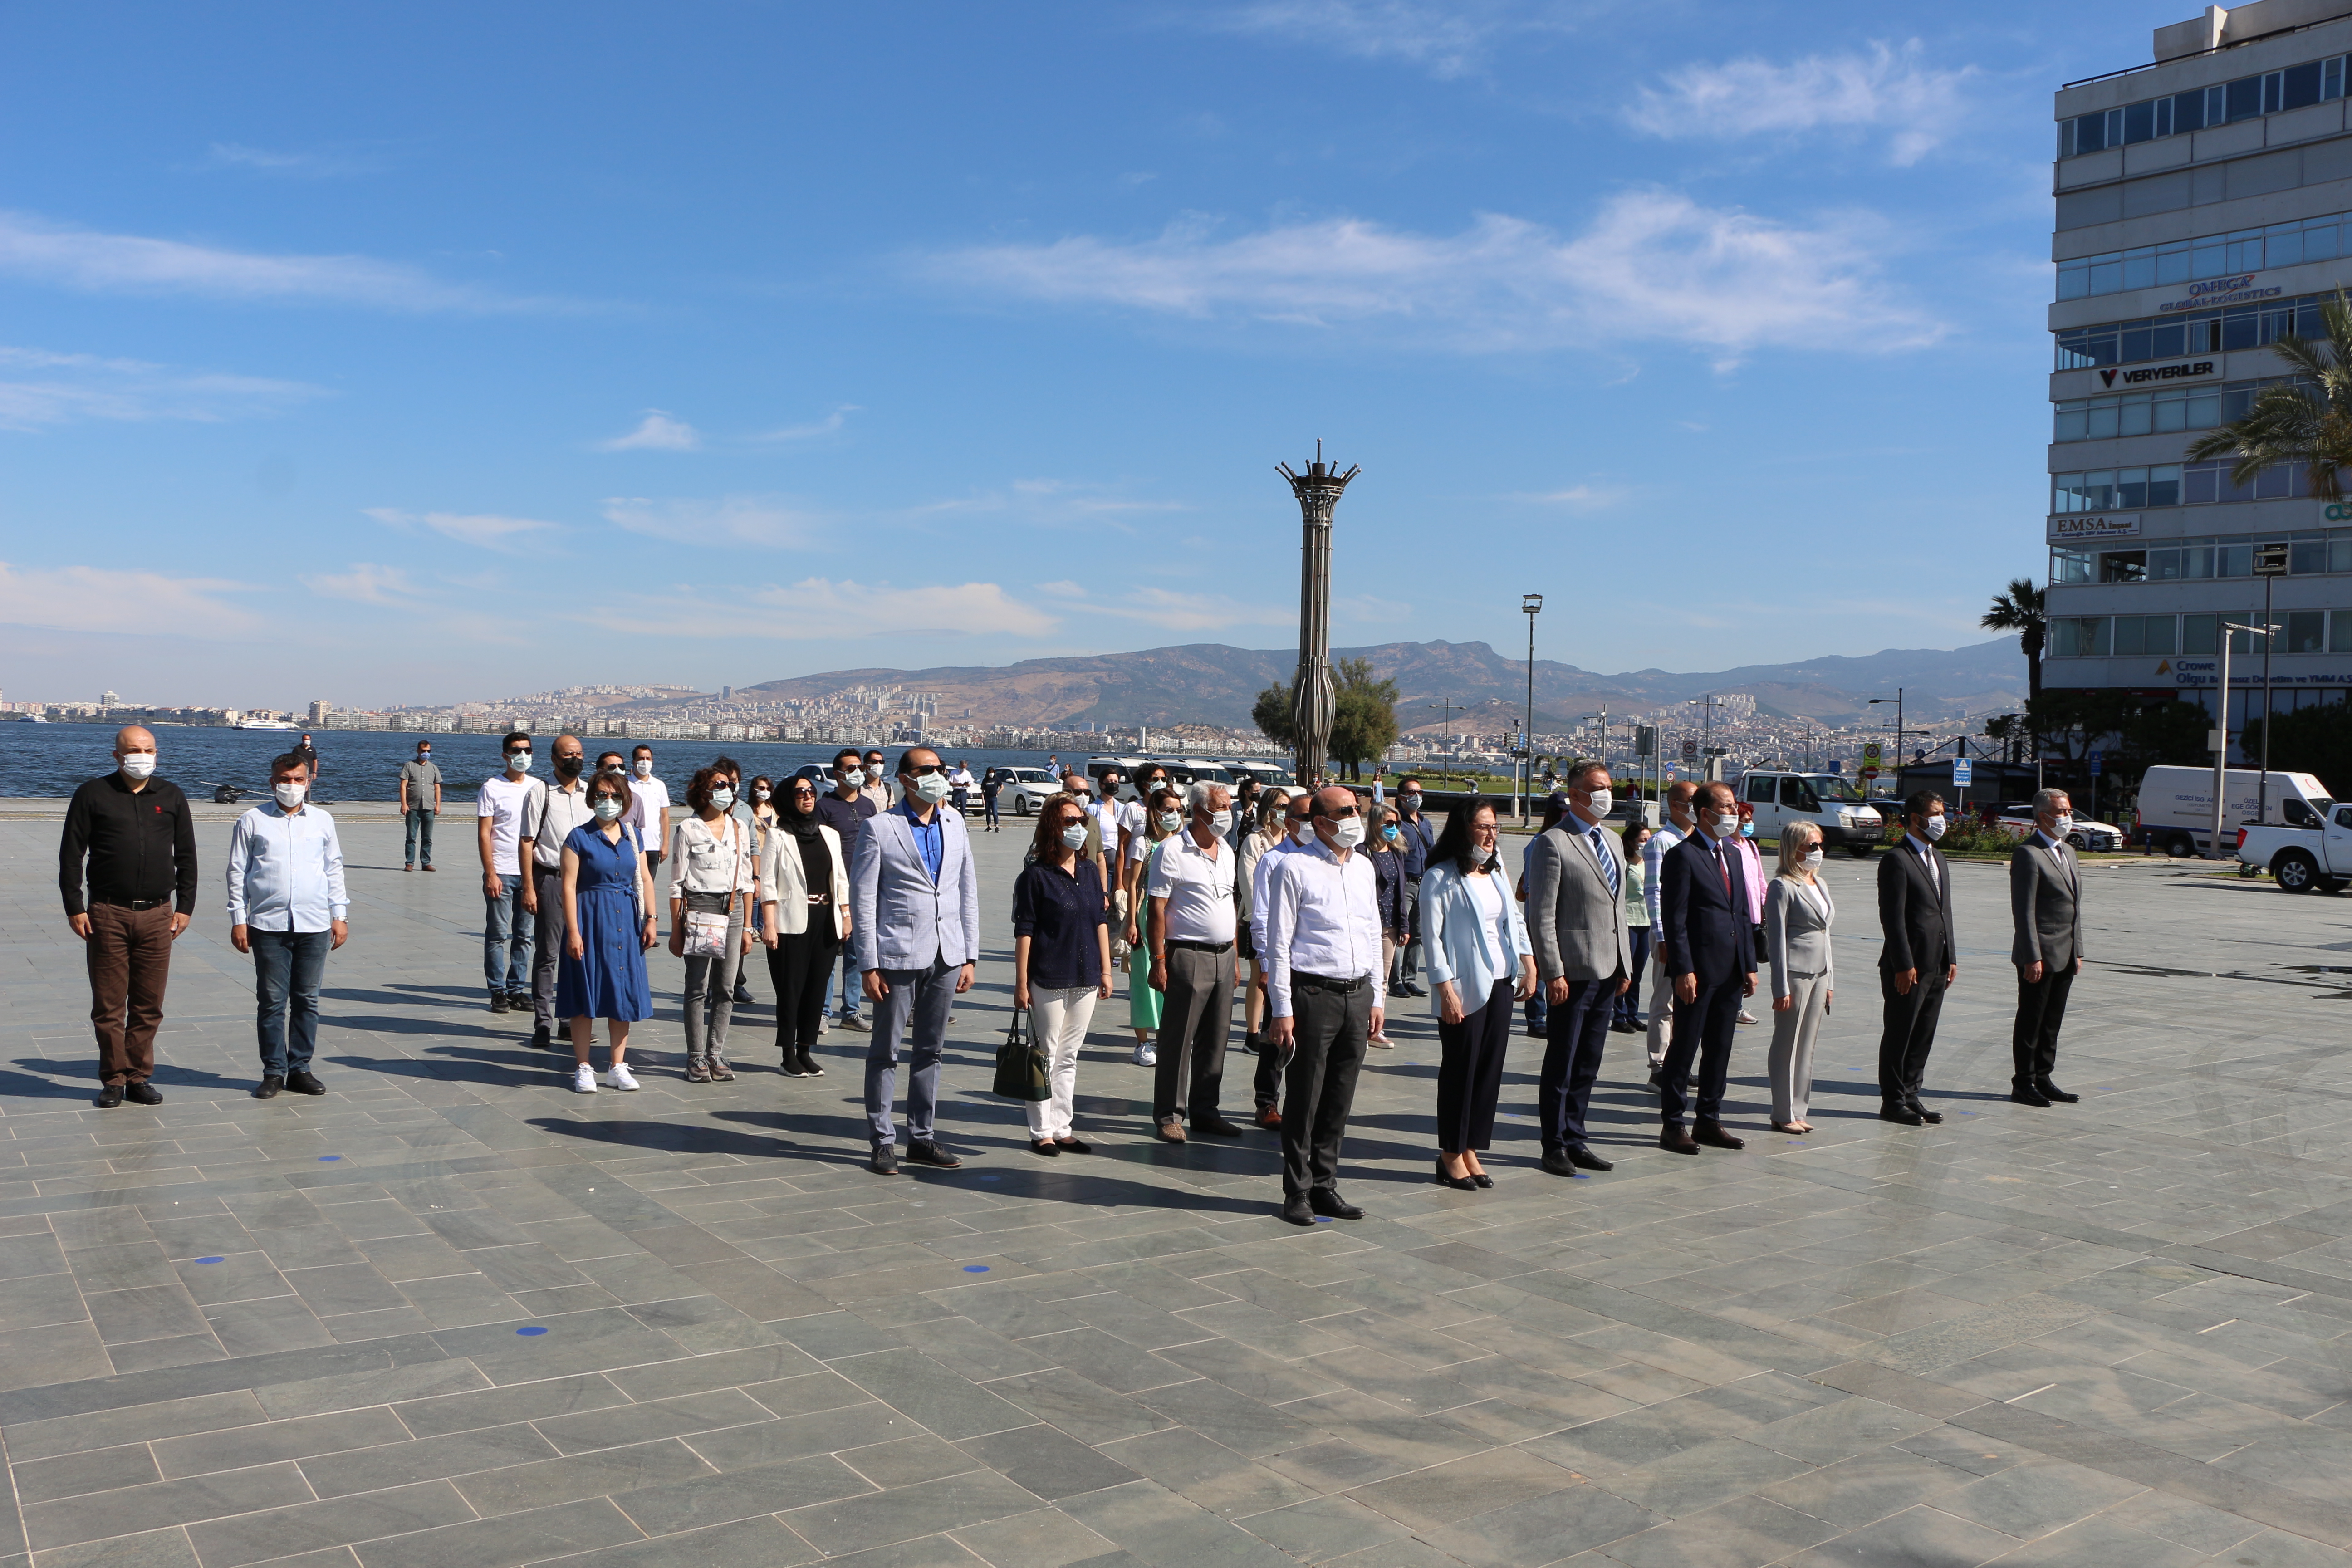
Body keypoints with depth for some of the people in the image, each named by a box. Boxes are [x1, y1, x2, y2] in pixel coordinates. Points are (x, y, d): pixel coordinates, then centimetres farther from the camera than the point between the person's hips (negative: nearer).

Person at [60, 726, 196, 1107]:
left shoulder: (171, 797, 10)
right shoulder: (93, 795, 3)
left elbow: (187, 856, 14)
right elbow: (71, 854, 3)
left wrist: (185, 906, 7)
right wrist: (74, 908, -3)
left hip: (157, 914, 2)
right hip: (107, 914, -2)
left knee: (149, 1004, 4)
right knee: (108, 1003, 2)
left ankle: (139, 1077, 14)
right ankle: (113, 1079, 12)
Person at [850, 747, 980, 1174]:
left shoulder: (954, 823, 10)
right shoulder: (880, 828, -4)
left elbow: (968, 890, 13)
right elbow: (862, 900, -5)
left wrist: (970, 955, 8)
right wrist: (869, 966, -9)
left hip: (946, 959, 4)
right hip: (898, 957, -4)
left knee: (930, 1051, 12)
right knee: (885, 1052, 4)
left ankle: (923, 1137, 21)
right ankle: (883, 1141, 14)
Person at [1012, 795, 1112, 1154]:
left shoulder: (1091, 871, 9)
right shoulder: (1035, 875, -8)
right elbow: (1024, 932, -9)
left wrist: (1105, 970, 10)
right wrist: (1021, 983, -11)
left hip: (1086, 979, 6)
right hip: (1049, 980, -6)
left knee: (1069, 1056, 12)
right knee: (1046, 1056, 2)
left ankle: (1062, 1128, 20)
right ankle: (1041, 1132, 10)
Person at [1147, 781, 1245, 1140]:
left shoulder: (1227, 851, 13)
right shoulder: (1173, 851, -9)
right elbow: (1157, 909, -11)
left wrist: (1234, 957, 17)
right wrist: (1159, 961, -15)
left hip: (1223, 956, 7)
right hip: (1188, 957, -7)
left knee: (1215, 1040, 11)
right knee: (1177, 1040, -1)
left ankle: (1205, 1110, 21)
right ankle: (1169, 1115, 8)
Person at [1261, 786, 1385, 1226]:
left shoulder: (1363, 868, 13)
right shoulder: (1294, 868, -7)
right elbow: (1278, 943, -8)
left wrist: (1377, 997, 15)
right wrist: (1281, 1010, -11)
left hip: (1358, 995, 6)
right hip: (1313, 994, -6)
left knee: (1339, 1100, 11)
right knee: (1304, 1100, 2)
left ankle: (1325, 1186, 23)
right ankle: (1297, 1193, 14)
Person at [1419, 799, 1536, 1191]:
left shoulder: (1495, 872, 13)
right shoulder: (1440, 878, -10)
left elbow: (1515, 920, 19)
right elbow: (1432, 938, -13)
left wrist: (1529, 966, 10)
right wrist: (1446, 990, -17)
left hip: (1501, 983, 7)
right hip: (1464, 987, -7)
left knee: (1491, 1067, 8)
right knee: (1460, 1070, 0)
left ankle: (1470, 1149, 17)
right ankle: (1451, 1155, 11)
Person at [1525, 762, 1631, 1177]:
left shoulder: (1612, 841, 16)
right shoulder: (1553, 843, -9)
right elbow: (1541, 915, -12)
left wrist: (1625, 964, 15)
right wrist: (1553, 972, -16)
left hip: (1608, 971, 7)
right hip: (1573, 971, -7)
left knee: (1588, 1064, 13)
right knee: (1561, 1063, 3)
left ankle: (1575, 1140, 23)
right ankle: (1555, 1146, 14)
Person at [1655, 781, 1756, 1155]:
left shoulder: (1734, 858, 16)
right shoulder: (1683, 856, -9)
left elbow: (1742, 916, 17)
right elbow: (1674, 919, -13)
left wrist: (1750, 965, 11)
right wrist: (1683, 970, -18)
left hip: (1730, 972, 8)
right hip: (1699, 971, -7)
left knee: (1719, 1050, 12)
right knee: (1685, 1048, 0)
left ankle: (1710, 1121, 22)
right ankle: (1672, 1125, 8)